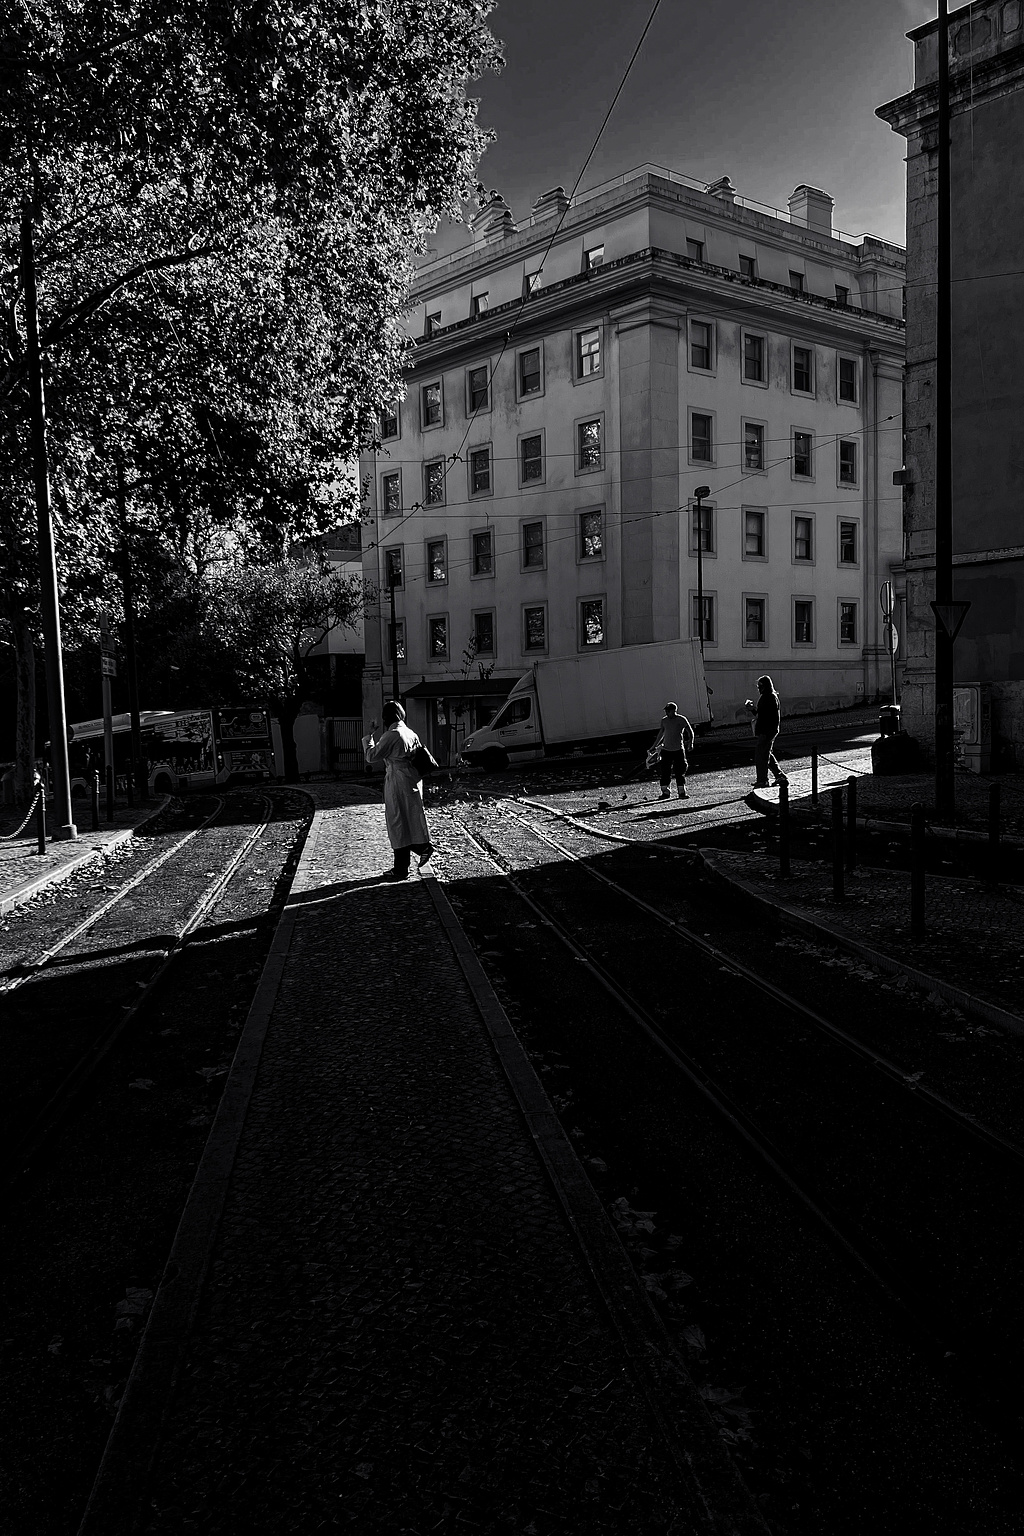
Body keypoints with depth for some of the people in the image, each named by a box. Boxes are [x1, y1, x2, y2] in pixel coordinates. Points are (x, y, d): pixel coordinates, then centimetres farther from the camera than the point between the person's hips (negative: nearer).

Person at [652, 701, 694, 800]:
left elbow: (690, 732, 2)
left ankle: (682, 792, 7)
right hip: (666, 749, 3)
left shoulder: (681, 719, -4)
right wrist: (654, 746, 23)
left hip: (678, 750, -3)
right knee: (665, 771, 0)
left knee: (680, 772, -2)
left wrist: (690, 743, -10)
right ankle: (665, 792, 8)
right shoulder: (664, 720, 7)